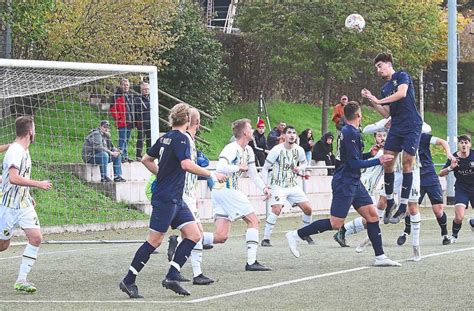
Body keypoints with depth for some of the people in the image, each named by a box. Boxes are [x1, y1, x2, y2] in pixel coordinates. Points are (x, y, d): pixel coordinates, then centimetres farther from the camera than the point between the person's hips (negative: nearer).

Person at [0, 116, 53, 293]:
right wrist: (39, 184, -25)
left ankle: (21, 280, -3)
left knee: (36, 238, -6)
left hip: (24, 205, 8)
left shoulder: (23, 151, 12)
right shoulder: (15, 151, -17)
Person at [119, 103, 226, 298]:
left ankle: (172, 276, 1)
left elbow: (146, 160, 22)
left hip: (176, 200, 9)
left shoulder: (165, 138, 13)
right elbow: (186, 164, -26)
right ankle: (128, 281, 2)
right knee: (155, 240, -4)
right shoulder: (180, 138, -13)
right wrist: (212, 175, -18)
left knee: (194, 235, 3)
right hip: (165, 199, -9)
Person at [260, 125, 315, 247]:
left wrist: (300, 169, -5)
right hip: (278, 185, -5)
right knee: (277, 209, -25)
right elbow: (265, 168, -9)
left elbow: (304, 163, 20)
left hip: (293, 185, 5)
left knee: (308, 209, 1)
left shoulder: (299, 150, -1)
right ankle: (265, 239, -19)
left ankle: (306, 234, 24)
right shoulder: (277, 150, -14)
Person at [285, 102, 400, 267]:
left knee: (372, 215, 4)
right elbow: (354, 163, -20)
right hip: (344, 183, -10)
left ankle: (380, 257, 5)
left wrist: (370, 154, 19)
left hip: (354, 183, 10)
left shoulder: (349, 131, 14)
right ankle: (296, 235, -1)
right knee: (335, 224, -9)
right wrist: (378, 161, -15)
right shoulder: (350, 133, -16)